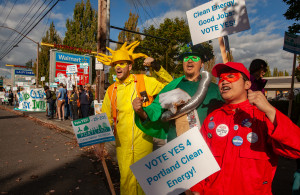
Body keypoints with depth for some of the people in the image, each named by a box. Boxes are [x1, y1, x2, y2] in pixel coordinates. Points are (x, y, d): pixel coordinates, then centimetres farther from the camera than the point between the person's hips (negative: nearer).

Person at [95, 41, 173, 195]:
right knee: (126, 179, 12)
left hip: (143, 140, -2)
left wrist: (156, 66, -13)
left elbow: (169, 84, 0)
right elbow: (105, 119, 11)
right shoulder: (111, 90, 4)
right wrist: (100, 143, 11)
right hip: (122, 143, 2)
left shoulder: (144, 81, -3)